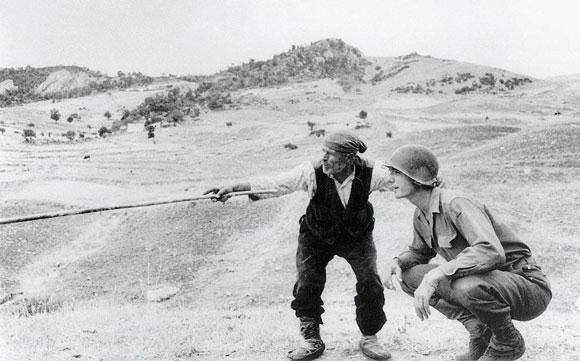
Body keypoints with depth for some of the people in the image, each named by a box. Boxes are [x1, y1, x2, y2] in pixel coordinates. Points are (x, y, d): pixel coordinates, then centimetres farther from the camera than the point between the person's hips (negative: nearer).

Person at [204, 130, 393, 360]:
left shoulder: (370, 173, -25)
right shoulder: (312, 172, -28)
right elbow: (273, 183, -31)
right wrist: (232, 188, -40)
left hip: (357, 237, 1)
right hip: (317, 238, 0)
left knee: (370, 284, -8)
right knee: (306, 285, -10)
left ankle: (369, 339, 15)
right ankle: (312, 340, 12)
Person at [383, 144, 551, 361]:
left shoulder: (456, 204, -25)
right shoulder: (421, 215, 2)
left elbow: (491, 252, -40)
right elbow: (419, 252, 21)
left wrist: (434, 275, -41)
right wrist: (397, 262, -2)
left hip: (528, 287, -8)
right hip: (487, 283, 8)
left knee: (468, 285, -40)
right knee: (408, 275, -2)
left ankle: (509, 342, -7)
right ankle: (479, 329, 4)